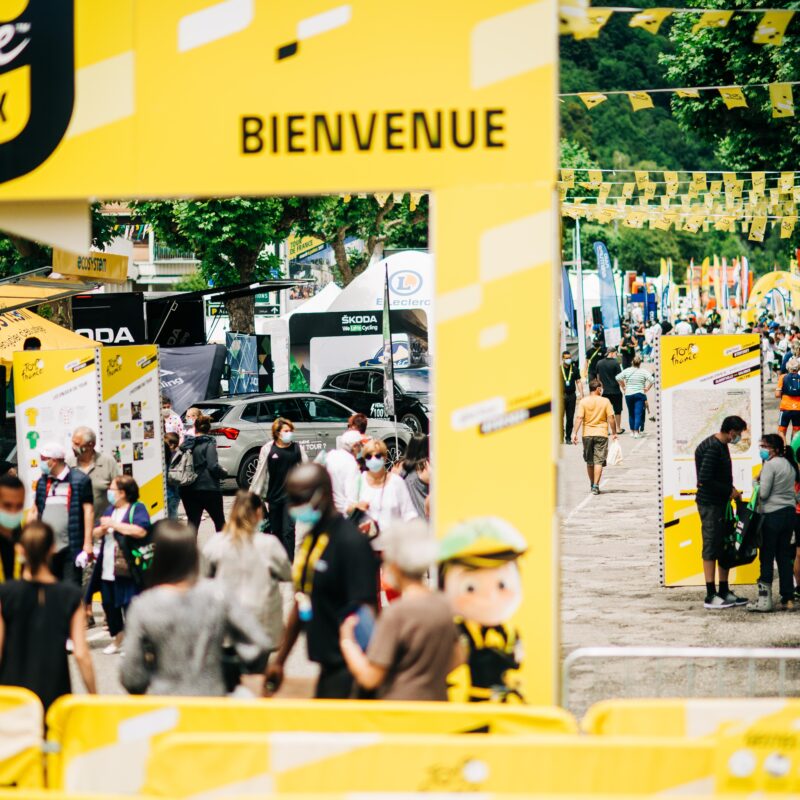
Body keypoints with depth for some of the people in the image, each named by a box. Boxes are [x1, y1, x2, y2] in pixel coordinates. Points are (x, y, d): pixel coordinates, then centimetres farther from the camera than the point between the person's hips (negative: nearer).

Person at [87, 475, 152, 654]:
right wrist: (102, 529, -5)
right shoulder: (110, 510, 17)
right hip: (107, 570, 8)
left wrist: (115, 524, -18)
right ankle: (117, 640, 27)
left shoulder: (137, 508, -7)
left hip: (126, 570, -8)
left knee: (129, 605, -8)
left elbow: (141, 531, -24)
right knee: (109, 605, 13)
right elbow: (95, 533, 19)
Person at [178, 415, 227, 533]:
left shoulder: (185, 444, 5)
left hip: (188, 491, 4)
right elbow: (213, 466, -17)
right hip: (208, 488, -4)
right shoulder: (209, 444, -9)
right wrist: (224, 473, 1)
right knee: (219, 521, 12)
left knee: (193, 523, 5)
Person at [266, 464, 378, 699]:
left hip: (348, 669, -9)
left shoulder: (351, 542, -14)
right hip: (328, 666, 9)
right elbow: (301, 604, 22)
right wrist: (279, 660, 23)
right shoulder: (310, 539, 13)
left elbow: (364, 612, -18)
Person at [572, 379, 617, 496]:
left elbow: (579, 418, -9)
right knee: (599, 461, -2)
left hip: (587, 434, 2)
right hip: (601, 433, -2)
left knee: (589, 461, 14)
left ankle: (592, 485, 25)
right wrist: (614, 433, 4)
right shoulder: (605, 401, -3)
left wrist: (575, 433, -8)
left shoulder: (583, 401, -2)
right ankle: (596, 486, -13)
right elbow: (611, 418, -5)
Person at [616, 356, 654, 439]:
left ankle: (633, 431, 21)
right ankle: (636, 432, -13)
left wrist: (624, 387, 6)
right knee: (638, 413, -4)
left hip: (628, 394, 3)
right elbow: (651, 380, -16)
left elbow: (618, 378, -2)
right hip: (640, 394, -3)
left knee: (631, 413, 14)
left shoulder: (627, 371, 1)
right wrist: (647, 389, -4)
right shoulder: (643, 372, -6)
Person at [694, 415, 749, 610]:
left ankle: (724, 592, 20)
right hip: (710, 504, -10)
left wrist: (731, 491, 7)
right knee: (711, 548, -5)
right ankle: (711, 596, -2)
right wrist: (729, 491, -16)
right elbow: (704, 480, -24)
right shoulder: (712, 448, -18)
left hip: (721, 503, 10)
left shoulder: (721, 446, 13)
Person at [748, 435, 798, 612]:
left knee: (767, 557, -3)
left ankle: (764, 599, -3)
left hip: (772, 515, -8)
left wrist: (758, 482, 5)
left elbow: (763, 493, -15)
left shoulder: (770, 465, -12)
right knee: (785, 556, 10)